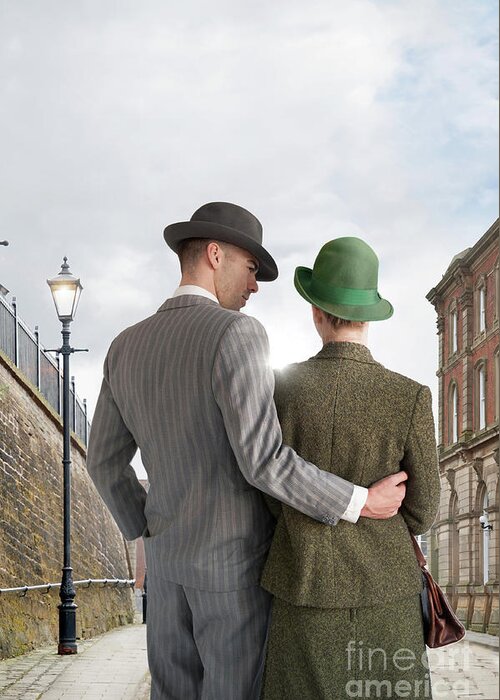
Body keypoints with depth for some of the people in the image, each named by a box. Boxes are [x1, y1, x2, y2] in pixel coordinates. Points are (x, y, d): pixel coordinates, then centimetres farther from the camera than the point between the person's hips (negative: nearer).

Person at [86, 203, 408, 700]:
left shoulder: (127, 347, 3)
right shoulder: (237, 334, -20)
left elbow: (105, 462, 8)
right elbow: (263, 460, -27)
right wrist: (360, 504, -18)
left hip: (170, 553, 7)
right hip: (236, 557, -6)